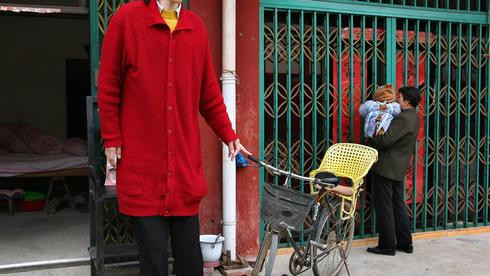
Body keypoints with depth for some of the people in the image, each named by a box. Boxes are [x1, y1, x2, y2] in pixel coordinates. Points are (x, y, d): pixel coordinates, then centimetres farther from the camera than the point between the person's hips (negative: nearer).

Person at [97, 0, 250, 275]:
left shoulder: (197, 27, 9)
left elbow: (210, 93, 13)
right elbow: (108, 86, 1)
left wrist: (229, 136, 11)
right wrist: (112, 140, -2)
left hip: (186, 159, 3)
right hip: (142, 160, -3)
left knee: (190, 252, 7)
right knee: (153, 253, 2)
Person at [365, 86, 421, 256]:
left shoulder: (403, 119, -20)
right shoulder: (413, 117, 12)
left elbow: (385, 140, -25)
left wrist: (368, 142, -9)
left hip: (385, 167, -10)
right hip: (398, 168, 10)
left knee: (384, 207, -1)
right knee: (398, 205, 16)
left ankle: (387, 245, 7)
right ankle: (405, 243, 23)